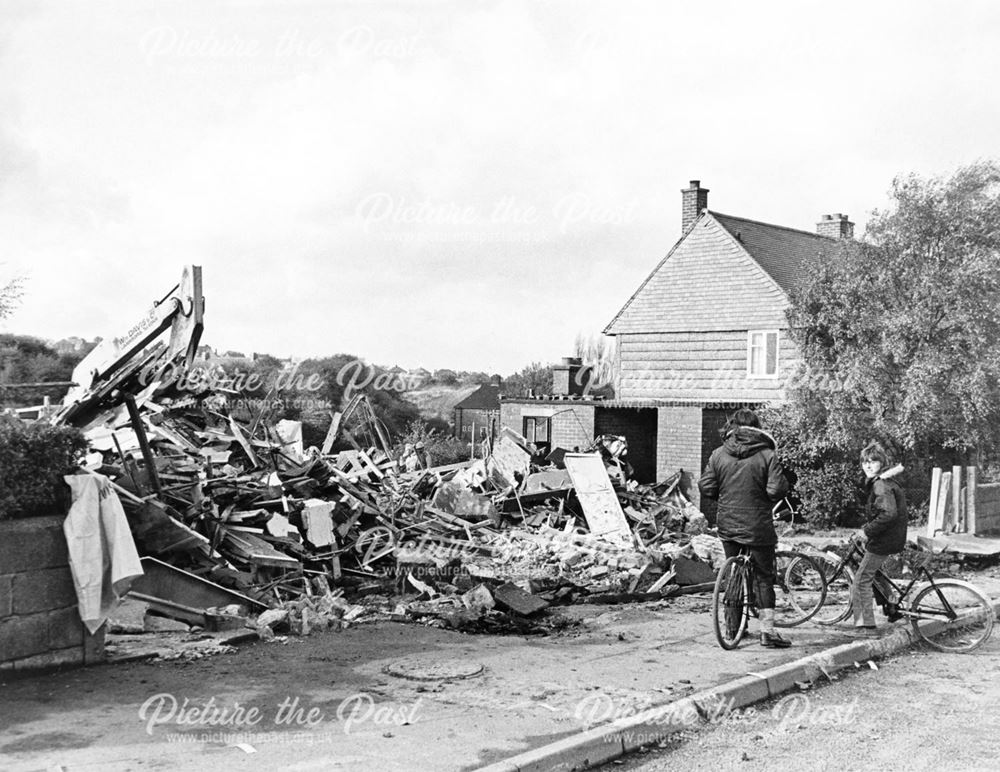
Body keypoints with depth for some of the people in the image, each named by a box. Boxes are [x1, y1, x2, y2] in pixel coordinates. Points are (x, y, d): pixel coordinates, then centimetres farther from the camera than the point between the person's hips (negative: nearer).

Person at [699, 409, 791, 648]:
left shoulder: (719, 454, 0)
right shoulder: (767, 455, -9)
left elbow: (705, 487, 0)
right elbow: (776, 489, -16)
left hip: (727, 525, 3)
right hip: (758, 527, -3)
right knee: (764, 576, 5)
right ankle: (767, 630, 0)